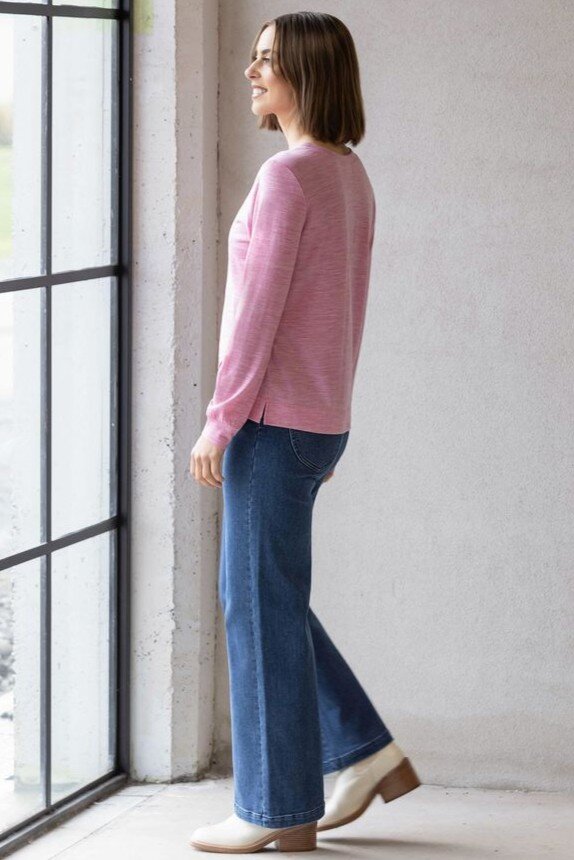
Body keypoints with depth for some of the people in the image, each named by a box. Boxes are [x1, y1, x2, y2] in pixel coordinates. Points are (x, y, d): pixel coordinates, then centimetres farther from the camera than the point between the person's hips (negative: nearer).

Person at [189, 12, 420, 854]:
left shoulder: (287, 176, -16)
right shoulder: (352, 177, 12)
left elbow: (261, 307, -19)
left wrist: (218, 421, -15)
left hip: (273, 419, -9)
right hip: (322, 418, 9)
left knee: (262, 604, 0)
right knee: (253, 592, 18)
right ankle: (366, 753, 18)